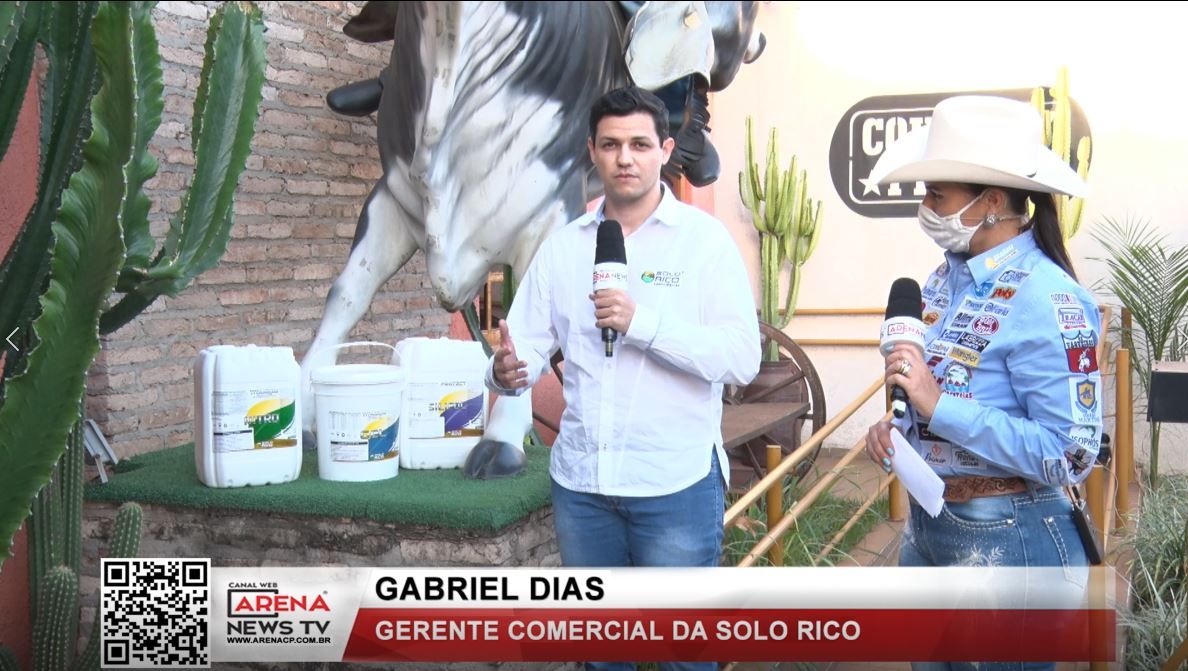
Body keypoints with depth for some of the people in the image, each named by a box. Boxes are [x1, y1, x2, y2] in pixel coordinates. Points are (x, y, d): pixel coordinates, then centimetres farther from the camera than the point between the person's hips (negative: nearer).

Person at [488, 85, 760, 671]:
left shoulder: (704, 238, -4)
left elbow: (742, 359, -13)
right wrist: (507, 370, -20)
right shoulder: (562, 247, 8)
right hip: (580, 481, 4)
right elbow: (529, 343, 3)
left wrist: (642, 323, -24)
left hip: (676, 484, -4)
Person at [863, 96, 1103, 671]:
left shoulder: (1045, 300, -20)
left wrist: (938, 406, -27)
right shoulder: (947, 279, 4)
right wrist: (896, 430, -2)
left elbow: (1071, 454, -23)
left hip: (1007, 538, -8)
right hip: (925, 524, 8)